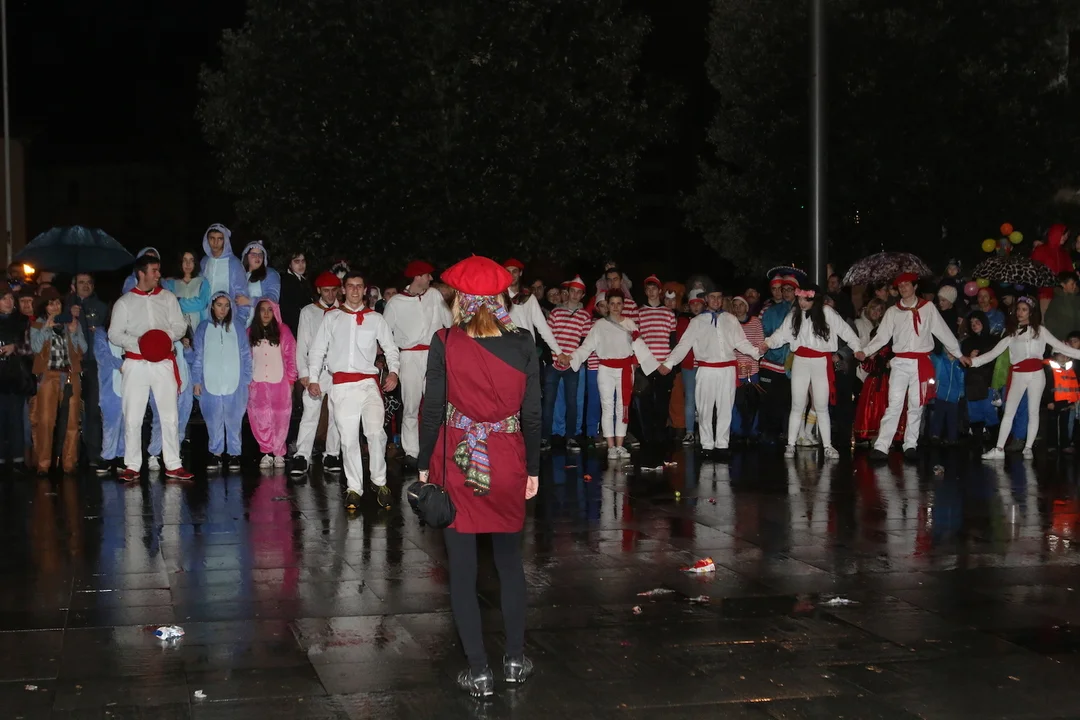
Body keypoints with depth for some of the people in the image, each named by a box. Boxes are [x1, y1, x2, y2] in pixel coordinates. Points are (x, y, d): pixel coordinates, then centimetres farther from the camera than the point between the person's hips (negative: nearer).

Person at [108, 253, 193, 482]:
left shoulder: (168, 298, 9)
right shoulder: (124, 302, 5)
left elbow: (180, 325, 7)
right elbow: (114, 334, 2)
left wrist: (168, 334, -14)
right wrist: (137, 342, -15)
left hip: (164, 363, 1)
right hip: (136, 364, -1)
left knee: (169, 415, 1)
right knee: (133, 416, -2)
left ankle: (173, 465, 6)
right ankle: (132, 466, 4)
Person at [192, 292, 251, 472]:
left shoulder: (237, 328, 7)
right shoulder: (204, 328, 7)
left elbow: (246, 356, 7)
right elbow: (198, 356, 8)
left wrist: (246, 381, 1)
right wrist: (197, 381, 3)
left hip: (234, 384, 0)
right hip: (211, 383, 0)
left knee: (233, 420, -1)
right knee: (213, 420, 1)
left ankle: (234, 454, 6)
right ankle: (215, 454, 9)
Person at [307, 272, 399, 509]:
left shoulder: (375, 319, 12)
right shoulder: (331, 318, 13)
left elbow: (390, 348, 13)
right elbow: (317, 350, 14)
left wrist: (393, 371, -5)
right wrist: (312, 379, 5)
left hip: (368, 382, -1)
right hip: (341, 385, 1)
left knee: (376, 431, -18)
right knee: (348, 438, -1)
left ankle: (379, 481, -2)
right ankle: (354, 488, 9)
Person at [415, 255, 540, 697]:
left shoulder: (445, 344, -10)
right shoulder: (522, 345, -5)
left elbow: (433, 410, -7)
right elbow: (532, 414, -2)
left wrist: (425, 465, 3)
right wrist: (532, 469, 9)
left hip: (457, 465, -2)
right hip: (507, 465, 2)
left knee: (462, 569, 5)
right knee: (510, 562, 18)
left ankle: (478, 671, 6)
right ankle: (515, 660, 23)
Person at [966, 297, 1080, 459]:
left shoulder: (1040, 330, 7)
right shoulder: (1012, 333, 9)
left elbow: (1060, 347, 4)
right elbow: (994, 352, 4)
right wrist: (973, 361, -9)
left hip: (1036, 375, -1)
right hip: (1018, 375, 1)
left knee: (1033, 412, 4)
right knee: (1008, 412, -3)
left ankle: (1028, 448, 11)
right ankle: (999, 449, -5)